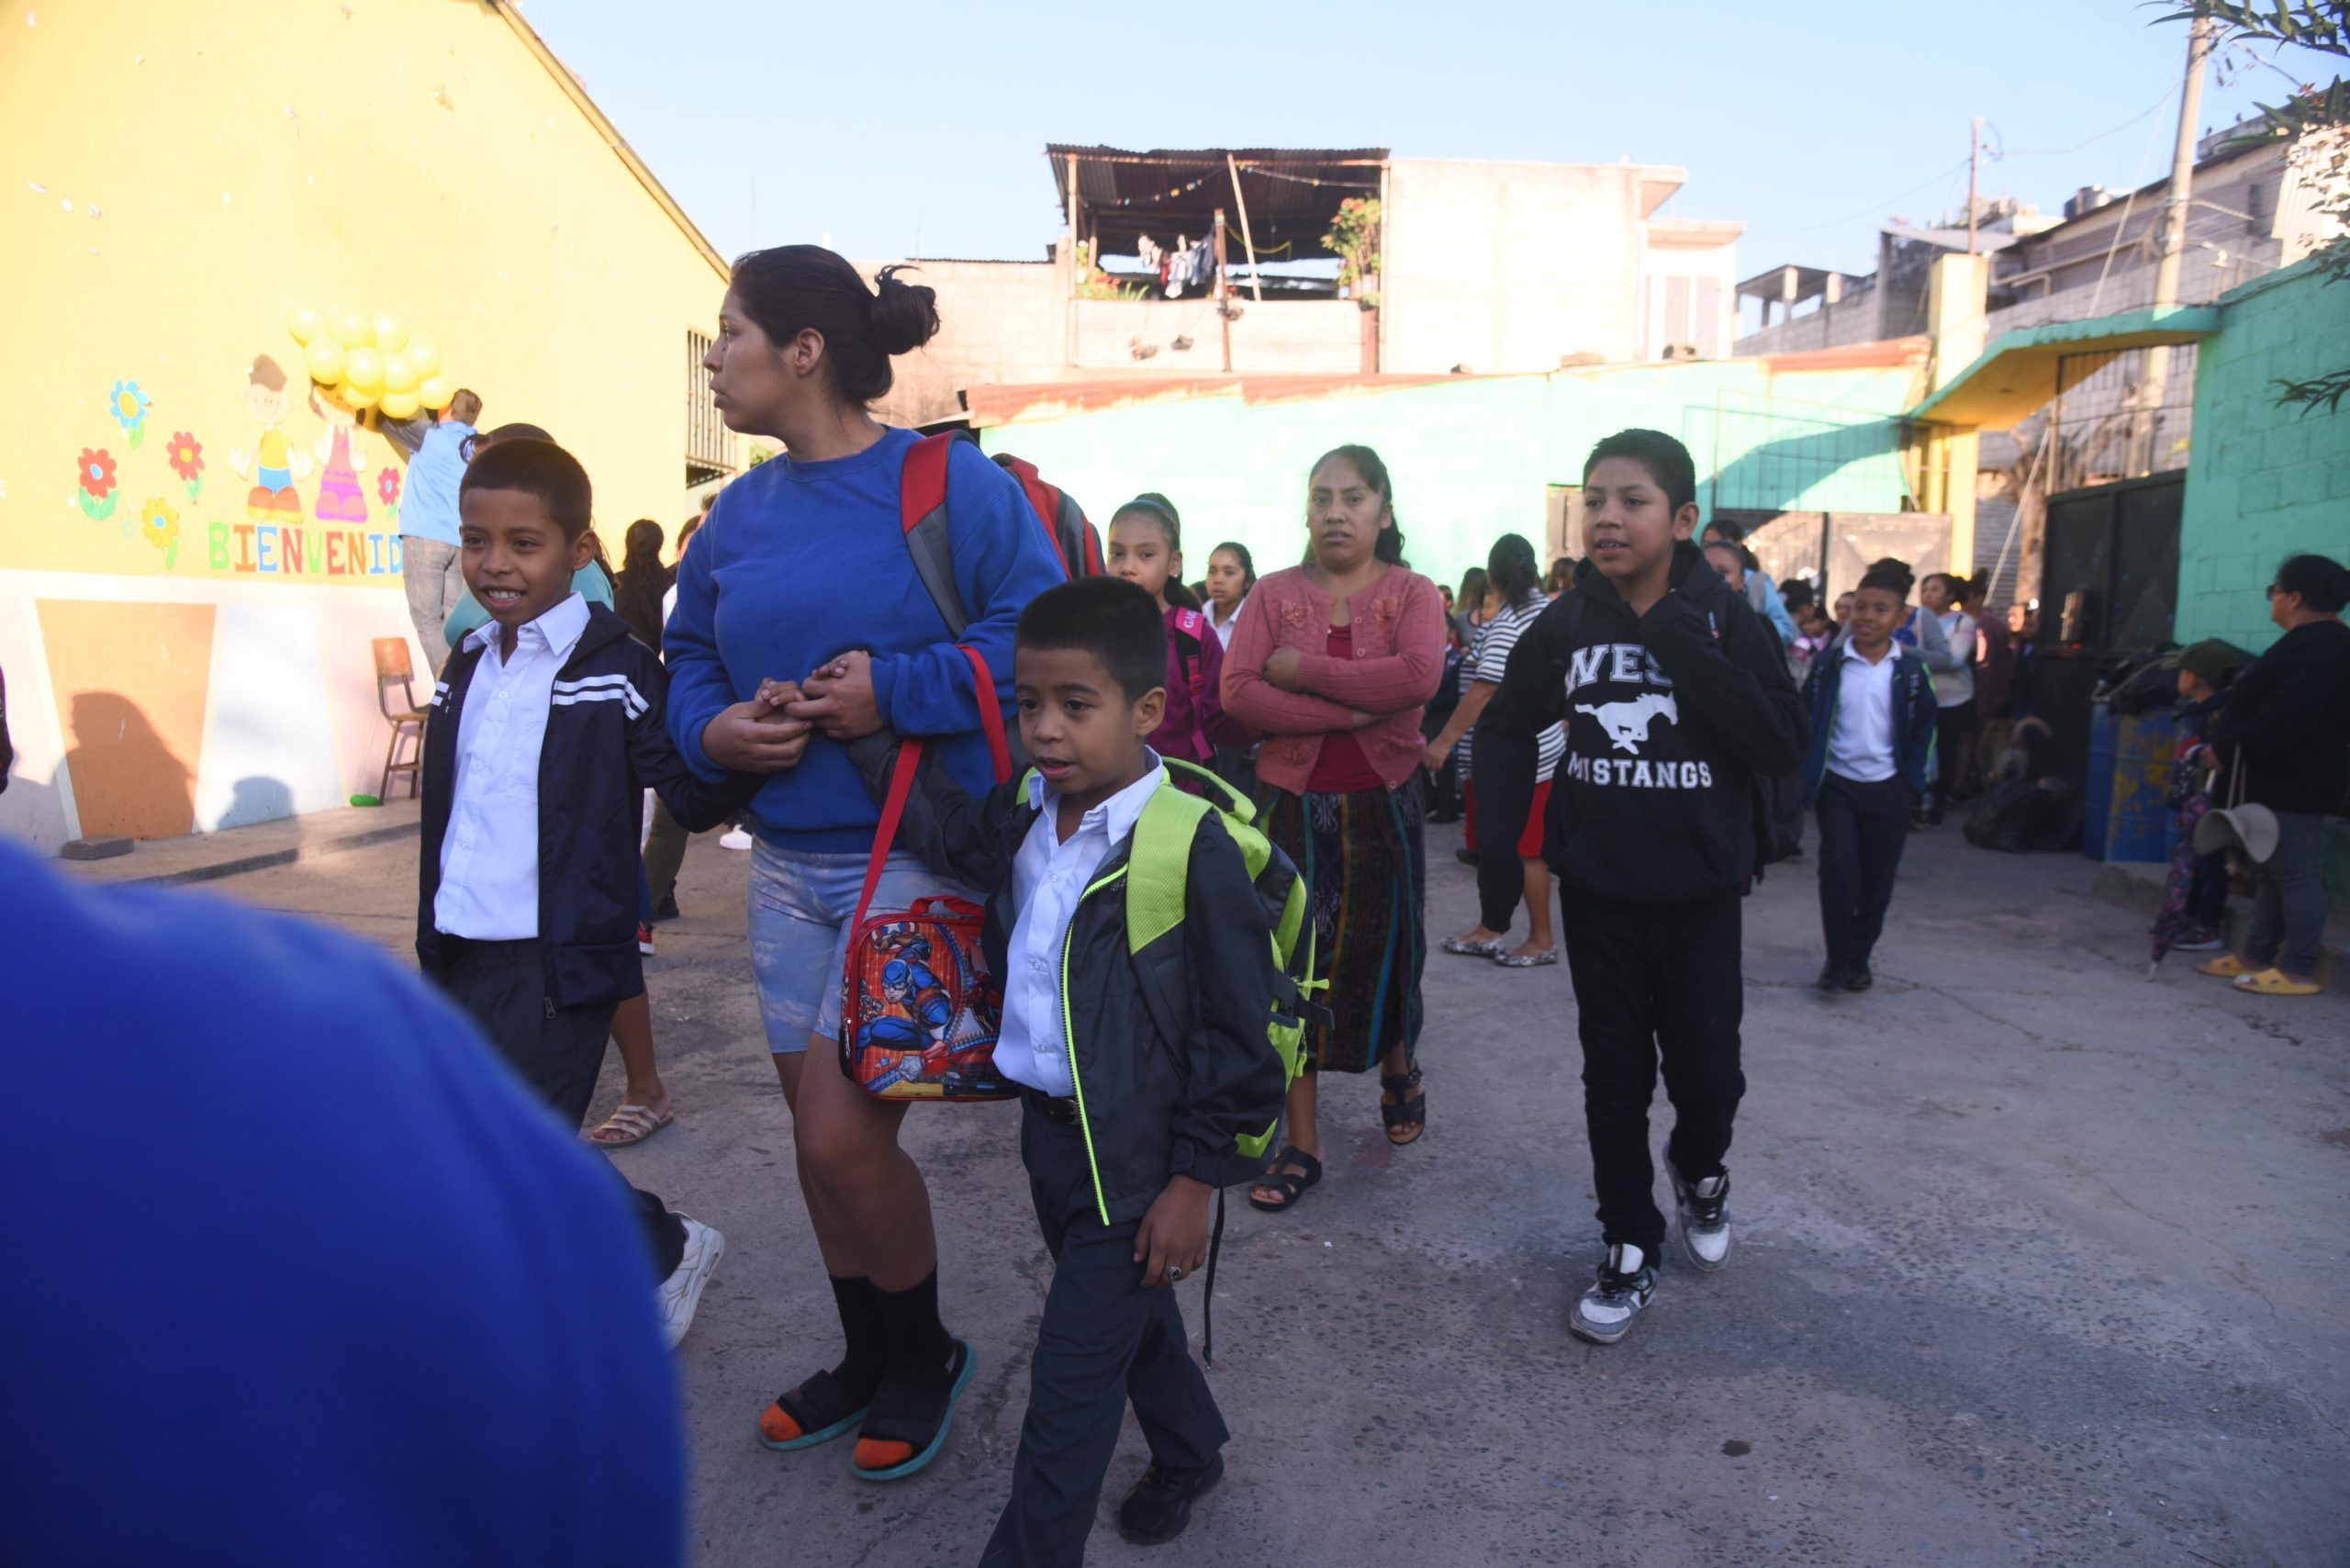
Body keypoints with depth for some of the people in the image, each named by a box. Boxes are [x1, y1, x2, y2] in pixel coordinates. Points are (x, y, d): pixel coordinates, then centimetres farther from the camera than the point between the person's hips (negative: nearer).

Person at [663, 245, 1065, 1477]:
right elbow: (689, 658, 17)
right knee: (818, 1129, 14)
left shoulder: (949, 483, -10)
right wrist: (713, 728, -4)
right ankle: (869, 1359, 38)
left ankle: (925, 1353, 24)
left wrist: (897, 689, -21)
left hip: (917, 858, -6)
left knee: (841, 1136, -6)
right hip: (788, 863, 7)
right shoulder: (743, 509, 9)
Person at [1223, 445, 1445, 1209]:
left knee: (1382, 949, 10)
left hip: (1382, 802, 0)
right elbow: (1237, 692, -11)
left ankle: (1398, 1070, 43)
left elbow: (1419, 676, -19)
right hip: (1292, 801, 1)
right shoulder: (1274, 593, 4)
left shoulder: (1411, 593, 1)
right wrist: (1352, 710, -17)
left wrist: (1303, 669, -16)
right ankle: (1301, 1142, 14)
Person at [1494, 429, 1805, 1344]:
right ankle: (1630, 1250, 27)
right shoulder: (1567, 623, -4)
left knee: (1707, 1072, 5)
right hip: (1597, 893, 2)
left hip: (1698, 895, -1)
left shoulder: (1724, 618, -9)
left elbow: (1784, 746, -18)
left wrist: (1685, 649, -23)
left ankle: (1699, 1170, 40)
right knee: (1614, 1077, 10)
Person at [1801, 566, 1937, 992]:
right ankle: (1838, 958, 4)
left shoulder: (1910, 671, -1)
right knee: (1838, 872, -10)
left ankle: (1859, 957, 24)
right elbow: (1806, 722, 2)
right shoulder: (1829, 666, -3)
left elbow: (1924, 730, 7)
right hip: (1838, 785, -1)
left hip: (1888, 789, 1)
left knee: (1877, 880, 8)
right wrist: (1808, 780, -4)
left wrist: (1913, 785, 1)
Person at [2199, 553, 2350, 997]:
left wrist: (2226, 746, -18)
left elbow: (2282, 722, -26)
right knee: (2270, 872, 15)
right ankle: (2258, 954, 22)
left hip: (2293, 783, -11)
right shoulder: (2311, 643, 17)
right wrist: (2228, 738, 12)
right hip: (2281, 778, 11)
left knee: (2297, 875, -6)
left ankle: (2298, 970, -1)